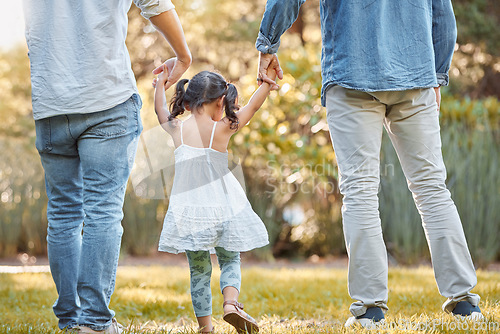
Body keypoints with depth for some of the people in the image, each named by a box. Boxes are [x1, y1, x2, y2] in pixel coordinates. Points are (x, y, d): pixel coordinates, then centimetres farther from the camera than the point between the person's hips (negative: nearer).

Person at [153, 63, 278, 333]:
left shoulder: (177, 129, 0)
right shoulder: (222, 129, -7)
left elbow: (161, 111, 20)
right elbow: (252, 107, 6)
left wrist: (160, 84, 37)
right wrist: (268, 81, 19)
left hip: (188, 214, 2)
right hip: (221, 209, -2)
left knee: (199, 270, 9)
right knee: (230, 261, 14)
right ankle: (230, 303, -11)